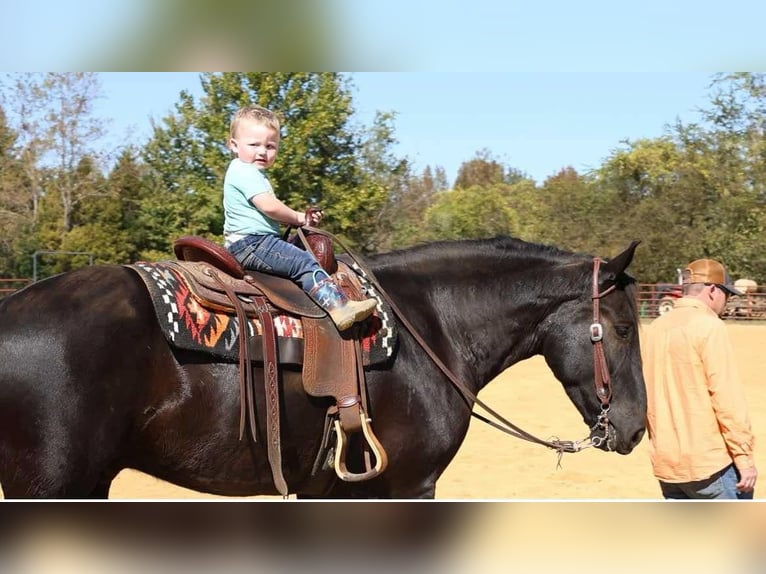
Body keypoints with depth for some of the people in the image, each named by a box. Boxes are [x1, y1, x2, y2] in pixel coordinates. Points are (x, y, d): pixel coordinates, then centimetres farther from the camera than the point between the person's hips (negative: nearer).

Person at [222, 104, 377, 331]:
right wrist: (299, 218, -7)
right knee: (304, 263, -17)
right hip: (250, 242, -11)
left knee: (303, 257, 15)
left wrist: (301, 218, 9)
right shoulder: (245, 171, -13)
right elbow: (270, 206, -24)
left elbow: (268, 212, 24)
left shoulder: (249, 172, 22)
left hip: (244, 245, 11)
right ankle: (338, 306, -26)